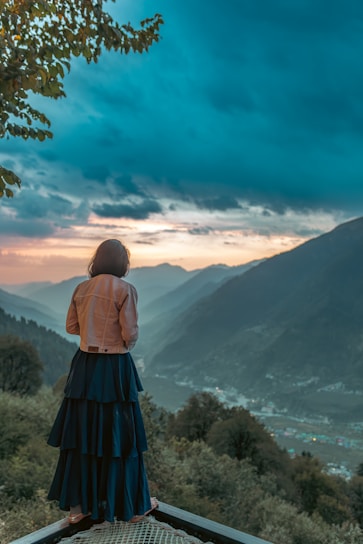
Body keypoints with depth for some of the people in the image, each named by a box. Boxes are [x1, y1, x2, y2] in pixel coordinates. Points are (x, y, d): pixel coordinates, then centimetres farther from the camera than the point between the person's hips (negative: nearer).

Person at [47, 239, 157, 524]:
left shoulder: (82, 289, 3)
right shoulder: (125, 289, -13)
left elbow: (71, 327, 10)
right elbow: (130, 334, -15)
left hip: (85, 366, 5)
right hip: (115, 368, -5)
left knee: (82, 433, 15)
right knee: (119, 435, 7)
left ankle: (78, 505, 27)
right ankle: (132, 505, 24)